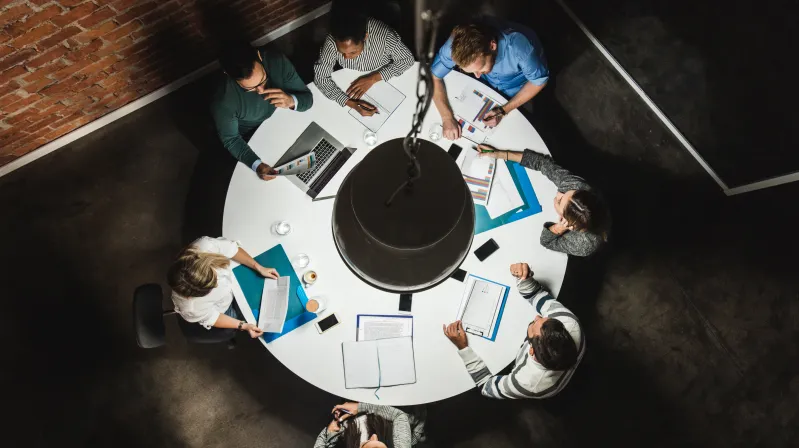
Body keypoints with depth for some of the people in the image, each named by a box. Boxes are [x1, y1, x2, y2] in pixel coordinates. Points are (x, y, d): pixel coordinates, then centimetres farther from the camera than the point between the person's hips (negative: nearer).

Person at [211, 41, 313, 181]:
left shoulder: (278, 61, -29)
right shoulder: (222, 101, -35)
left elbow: (308, 98, -19)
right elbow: (231, 140, -18)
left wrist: (292, 101, -42)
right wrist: (256, 165, -33)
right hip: (252, 140, -3)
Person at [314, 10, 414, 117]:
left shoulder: (383, 35, -38)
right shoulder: (332, 41, -34)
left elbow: (408, 59, -23)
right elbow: (320, 77, -26)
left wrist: (373, 78, -33)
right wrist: (351, 103, -40)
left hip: (385, 79, 0)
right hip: (353, 82, 1)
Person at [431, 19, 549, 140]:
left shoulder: (520, 47, -43)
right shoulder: (458, 43, -36)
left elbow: (539, 81, -24)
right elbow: (434, 76, -23)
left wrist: (503, 111, -31)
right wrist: (447, 118, -35)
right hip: (485, 85, 2)